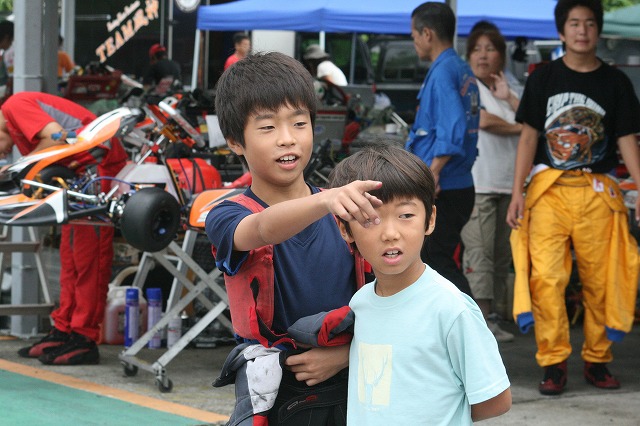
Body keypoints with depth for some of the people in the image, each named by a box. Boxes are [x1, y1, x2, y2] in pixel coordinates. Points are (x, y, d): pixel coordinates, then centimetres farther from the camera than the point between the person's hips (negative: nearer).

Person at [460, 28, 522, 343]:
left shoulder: (506, 90, 21)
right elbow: (484, 121, -12)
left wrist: (509, 98, -1)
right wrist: (519, 128, 4)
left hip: (507, 184, 7)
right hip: (476, 183, -7)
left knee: (502, 254, 4)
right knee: (479, 252, -12)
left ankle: (492, 312, 7)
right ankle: (481, 320, -13)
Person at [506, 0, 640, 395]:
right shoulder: (544, 78, 7)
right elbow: (529, 136, 7)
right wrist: (518, 192, 0)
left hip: (598, 192, 1)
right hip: (549, 189, 0)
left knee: (601, 280, 2)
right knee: (546, 277, -10)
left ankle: (597, 360, 15)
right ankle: (554, 363, -4)